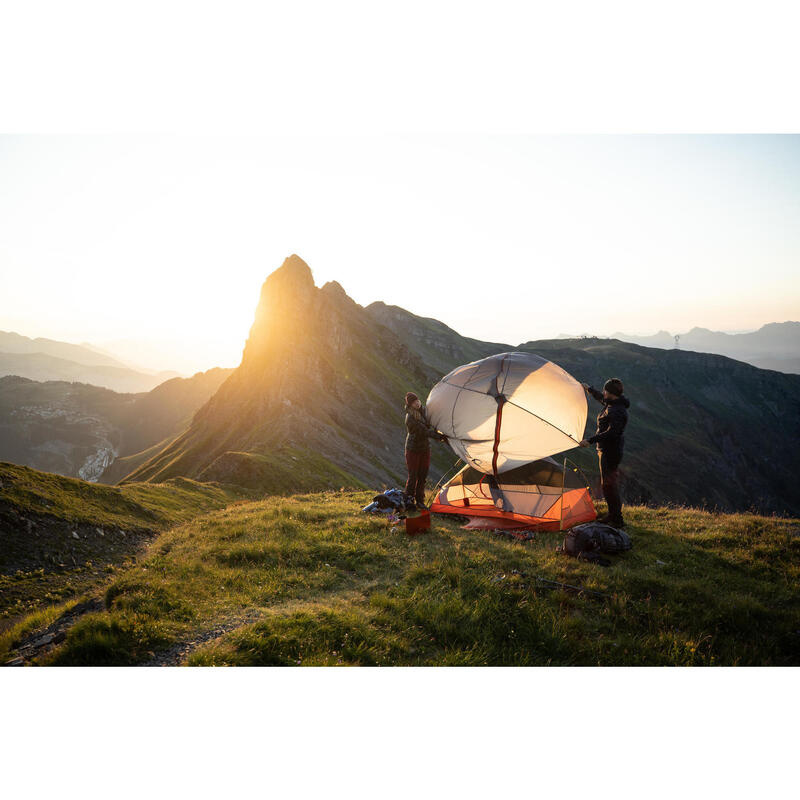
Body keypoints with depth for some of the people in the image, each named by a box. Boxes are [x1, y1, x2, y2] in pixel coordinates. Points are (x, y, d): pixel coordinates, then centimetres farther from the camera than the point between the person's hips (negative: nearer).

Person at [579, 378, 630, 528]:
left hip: (610, 451, -11)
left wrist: (591, 440, -33)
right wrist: (589, 389, 40)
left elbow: (611, 433, -31)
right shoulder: (611, 403, 6)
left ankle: (617, 520, 0)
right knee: (608, 482, 18)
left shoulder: (618, 411, -24)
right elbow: (601, 399, 30)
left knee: (609, 484, -6)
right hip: (607, 450, 11)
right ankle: (612, 515, 30)